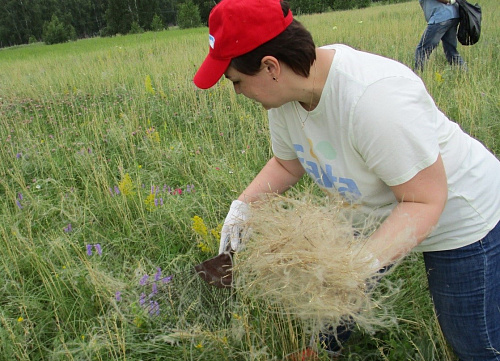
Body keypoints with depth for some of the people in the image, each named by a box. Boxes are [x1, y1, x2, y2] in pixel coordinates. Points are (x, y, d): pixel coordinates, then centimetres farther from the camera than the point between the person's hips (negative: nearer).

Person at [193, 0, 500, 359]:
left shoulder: (373, 98, -38)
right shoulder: (285, 92, -13)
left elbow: (425, 201, -31)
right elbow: (287, 164, 4)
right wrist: (243, 205, -9)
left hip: (462, 217, -6)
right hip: (380, 210, 7)